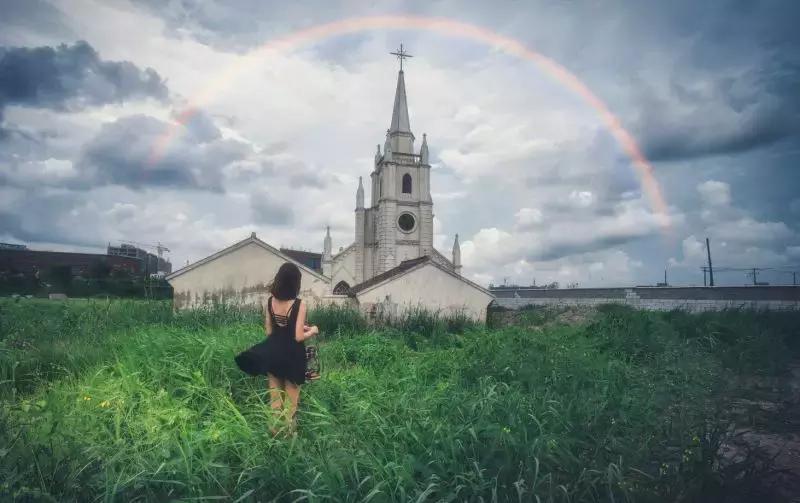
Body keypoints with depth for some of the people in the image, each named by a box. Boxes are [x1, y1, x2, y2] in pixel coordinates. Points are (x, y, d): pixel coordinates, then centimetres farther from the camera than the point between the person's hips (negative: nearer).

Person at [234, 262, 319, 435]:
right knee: (290, 400, 13)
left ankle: (275, 430, 28)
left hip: (273, 353, 4)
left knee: (275, 397, 17)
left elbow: (269, 331, 5)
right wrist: (312, 331, 2)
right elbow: (298, 337, -19)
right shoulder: (299, 304, -19)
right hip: (292, 356, -4)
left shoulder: (270, 301, -3)